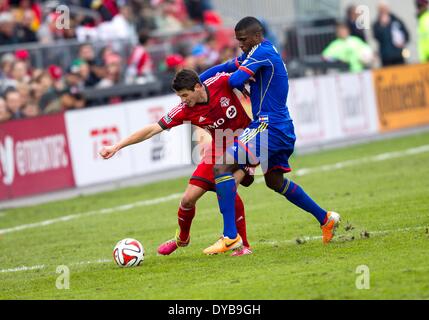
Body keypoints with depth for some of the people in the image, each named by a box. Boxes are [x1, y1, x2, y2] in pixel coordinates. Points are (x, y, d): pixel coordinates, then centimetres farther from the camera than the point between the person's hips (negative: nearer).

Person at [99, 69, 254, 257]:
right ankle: (182, 238, 31)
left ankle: (243, 245, -16)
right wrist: (117, 146, -20)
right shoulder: (184, 111, -17)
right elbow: (153, 129, -15)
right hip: (219, 149, 3)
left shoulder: (220, 82, -22)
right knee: (188, 199, -2)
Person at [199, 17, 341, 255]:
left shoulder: (261, 52, -13)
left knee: (222, 166, -16)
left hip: (269, 127, -11)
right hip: (283, 130, 11)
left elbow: (235, 80, -21)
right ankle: (325, 219, 35)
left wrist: (240, 83, 4)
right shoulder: (260, 53, 17)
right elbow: (225, 67, 20)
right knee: (275, 181, 27)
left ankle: (230, 236, -21)